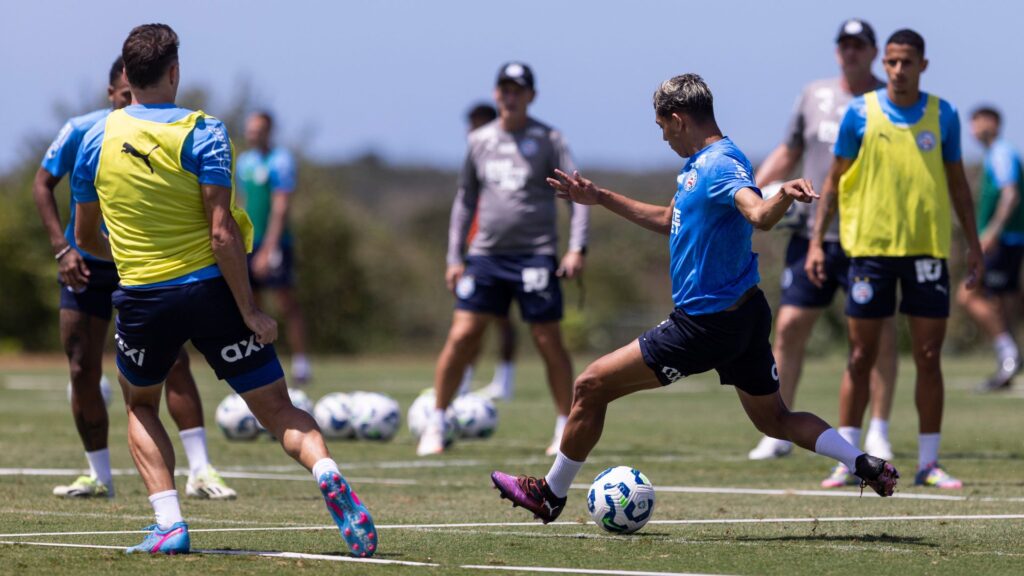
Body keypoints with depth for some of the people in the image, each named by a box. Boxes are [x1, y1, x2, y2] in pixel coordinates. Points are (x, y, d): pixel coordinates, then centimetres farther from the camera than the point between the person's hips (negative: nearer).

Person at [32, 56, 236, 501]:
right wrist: (62, 247, -11)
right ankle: (99, 477, 15)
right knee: (83, 372, 0)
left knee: (172, 359, -14)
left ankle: (200, 471, -13)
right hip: (86, 264, 0)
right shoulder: (81, 132, -11)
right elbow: (42, 185, -2)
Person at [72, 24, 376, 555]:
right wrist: (250, 312, -11)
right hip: (210, 287, -2)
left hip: (141, 297, 2)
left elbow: (85, 237, 15)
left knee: (140, 405, 26)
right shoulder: (202, 133, -7)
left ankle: (169, 523, 8)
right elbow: (222, 232, -15)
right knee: (276, 409, 2)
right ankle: (326, 472, -28)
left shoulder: (97, 139, 4)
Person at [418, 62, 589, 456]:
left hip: (535, 256, -3)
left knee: (549, 342, -1)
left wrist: (576, 248, -14)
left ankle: (566, 430, 11)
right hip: (485, 255, 3)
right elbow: (465, 199, 18)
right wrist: (454, 257, 12)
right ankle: (435, 427, 4)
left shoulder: (548, 140, 0)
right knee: (461, 337, -5)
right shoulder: (479, 141, 11)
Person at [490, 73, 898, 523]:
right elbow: (669, 221, 30)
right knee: (774, 420, 17)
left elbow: (759, 215, -37)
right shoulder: (700, 164, 13)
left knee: (591, 386, -1)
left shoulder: (720, 165, -19)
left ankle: (551, 494, 10)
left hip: (705, 324, -10)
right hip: (743, 313, 10)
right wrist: (600, 199, 33)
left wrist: (784, 197, -60)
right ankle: (867, 465, 3)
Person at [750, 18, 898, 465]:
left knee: (880, 331, -6)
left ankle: (878, 434, 3)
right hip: (812, 234, 3)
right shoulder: (815, 95, 11)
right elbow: (789, 152, 20)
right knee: (789, 327, -1)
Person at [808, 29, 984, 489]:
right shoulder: (860, 113, 0)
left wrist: (973, 244, 8)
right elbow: (834, 179, 5)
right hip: (870, 245, -1)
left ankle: (929, 463, 7)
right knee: (861, 356, 1)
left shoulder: (943, 115, 5)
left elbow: (957, 183, 13)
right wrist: (816, 241, -1)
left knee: (929, 359, 1)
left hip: (927, 248, 1)